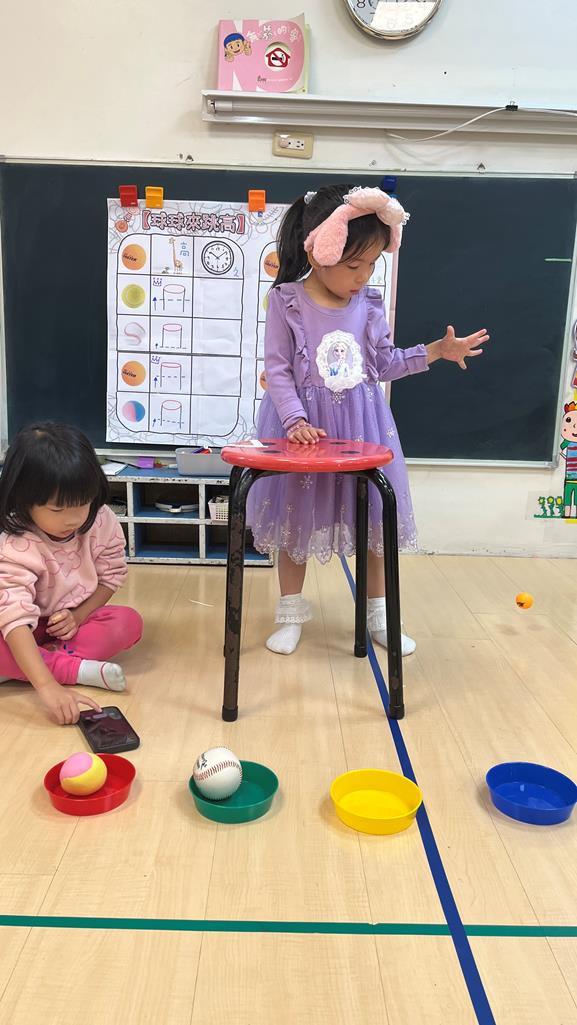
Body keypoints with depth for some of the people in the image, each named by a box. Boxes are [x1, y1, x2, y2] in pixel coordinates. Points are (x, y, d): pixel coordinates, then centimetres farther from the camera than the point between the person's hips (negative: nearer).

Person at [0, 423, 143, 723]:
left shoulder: (101, 522, -18)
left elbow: (111, 575, -4)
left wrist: (78, 616, -21)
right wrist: (47, 686, -52)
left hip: (74, 620, 4)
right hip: (29, 631, -4)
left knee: (129, 622, -24)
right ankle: (76, 669, -25)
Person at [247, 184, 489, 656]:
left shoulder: (368, 304, 1)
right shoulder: (286, 301, -10)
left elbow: (384, 364, 8)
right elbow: (277, 369, -11)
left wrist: (436, 351, 1)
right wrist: (296, 421, -22)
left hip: (362, 427, 3)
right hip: (304, 426, -3)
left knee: (374, 517, 9)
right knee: (295, 518, 8)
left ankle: (379, 614, 27)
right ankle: (292, 614, 26)